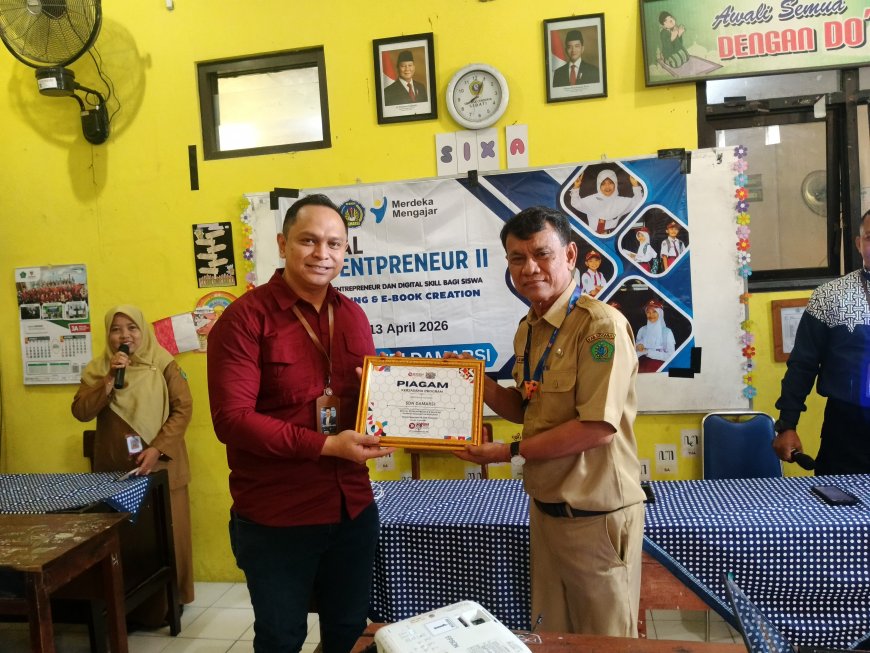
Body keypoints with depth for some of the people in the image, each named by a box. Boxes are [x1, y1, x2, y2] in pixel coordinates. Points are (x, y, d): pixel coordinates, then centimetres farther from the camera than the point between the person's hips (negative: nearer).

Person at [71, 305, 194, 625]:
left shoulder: (164, 364, -3)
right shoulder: (97, 369, 6)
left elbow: (183, 409, -8)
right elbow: (81, 412, -5)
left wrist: (158, 448, -17)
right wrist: (109, 378, -16)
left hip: (160, 466, -2)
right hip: (114, 469, 2)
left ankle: (167, 600, 20)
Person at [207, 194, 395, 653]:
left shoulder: (352, 315, 6)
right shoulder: (245, 317, -13)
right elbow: (232, 418, -20)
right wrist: (326, 445, -24)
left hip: (353, 508, 5)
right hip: (275, 518, -5)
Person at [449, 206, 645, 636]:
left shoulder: (601, 325, -20)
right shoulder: (528, 329, 6)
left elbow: (598, 428, -24)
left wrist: (512, 453, -17)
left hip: (595, 515, -8)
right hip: (545, 508, 8)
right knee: (556, 634, 22)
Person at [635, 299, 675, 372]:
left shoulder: (667, 332, -1)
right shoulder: (642, 330, 7)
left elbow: (670, 356, -6)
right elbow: (636, 353, 9)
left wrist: (648, 351, -8)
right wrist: (639, 348, -12)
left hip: (660, 369, -2)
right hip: (642, 368, 2)